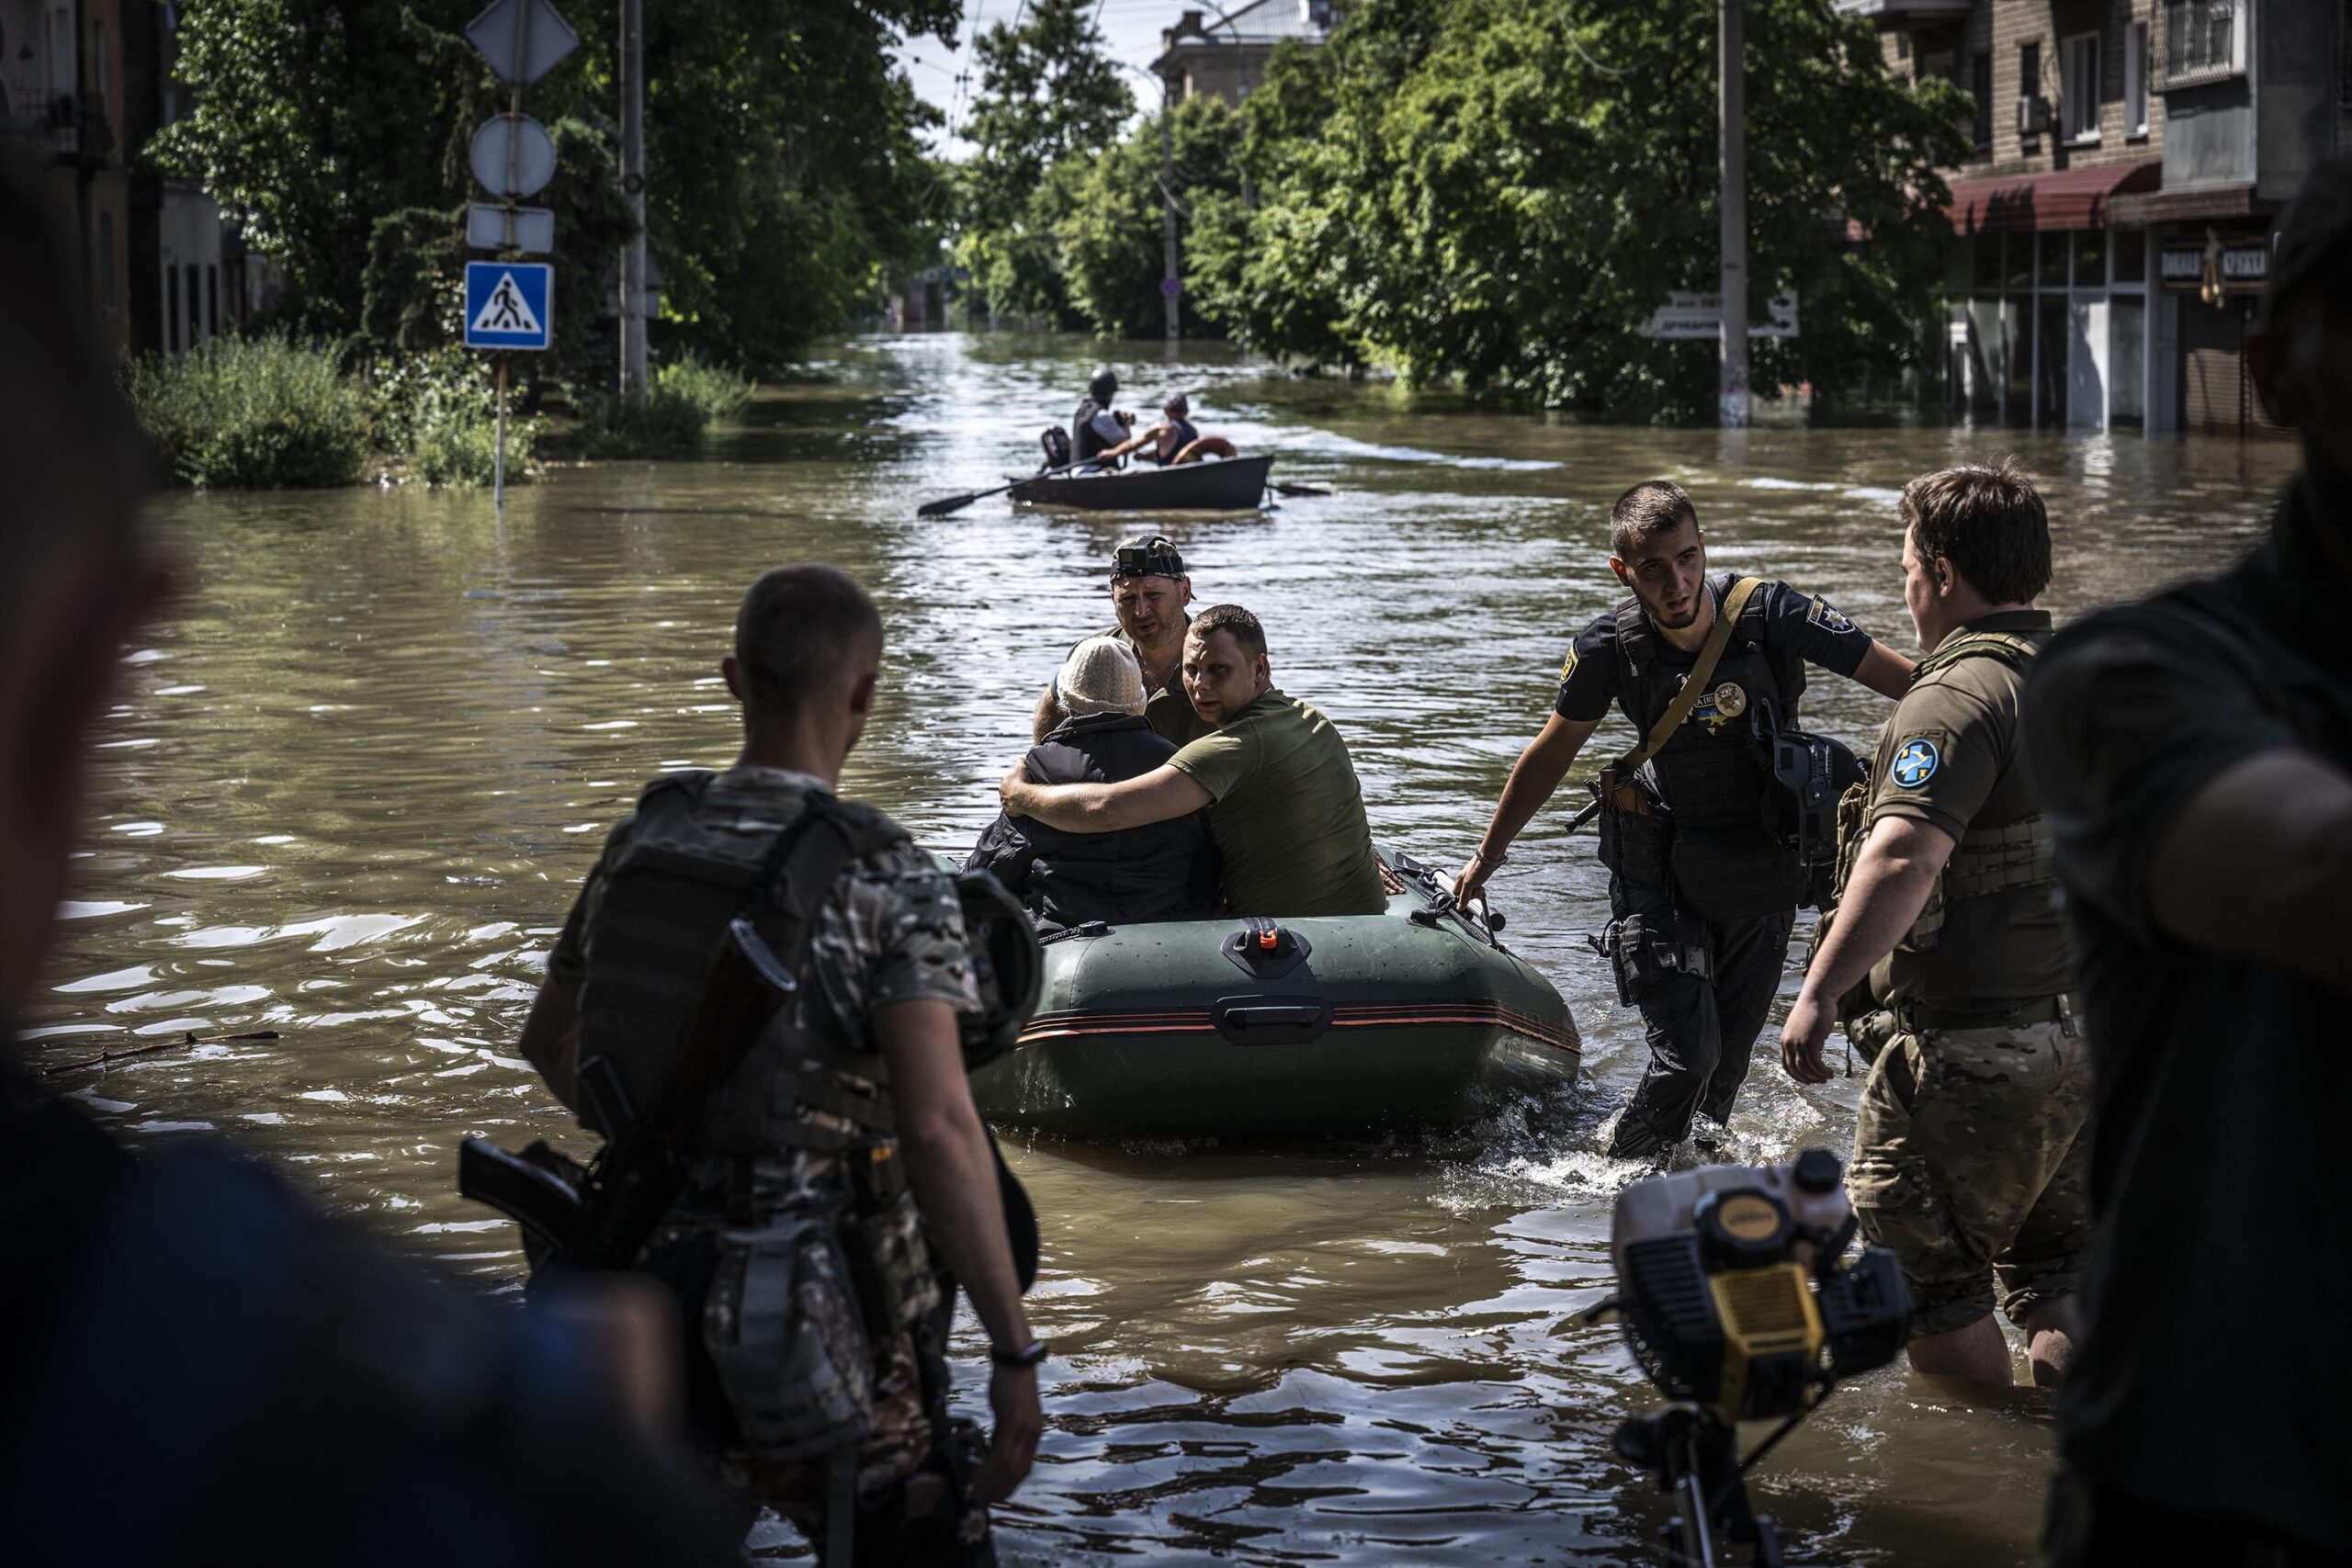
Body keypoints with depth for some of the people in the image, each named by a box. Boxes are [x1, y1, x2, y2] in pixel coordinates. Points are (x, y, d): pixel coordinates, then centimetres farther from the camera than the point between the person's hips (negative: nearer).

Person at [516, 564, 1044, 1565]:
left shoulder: (642, 840, 3)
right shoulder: (884, 878, -15)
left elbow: (548, 1042, 19)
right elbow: (938, 1126, -24)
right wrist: (1014, 1352, -19)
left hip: (652, 1318, 6)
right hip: (822, 1338, -6)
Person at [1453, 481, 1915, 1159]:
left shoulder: (1770, 614, -18)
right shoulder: (1610, 647, -14)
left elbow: (1907, 680, -19)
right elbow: (1551, 754, 3)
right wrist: (1488, 855, 13)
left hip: (1764, 875, 1)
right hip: (1662, 876, -1)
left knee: (1729, 1061, 11)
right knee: (1686, 1055, -13)